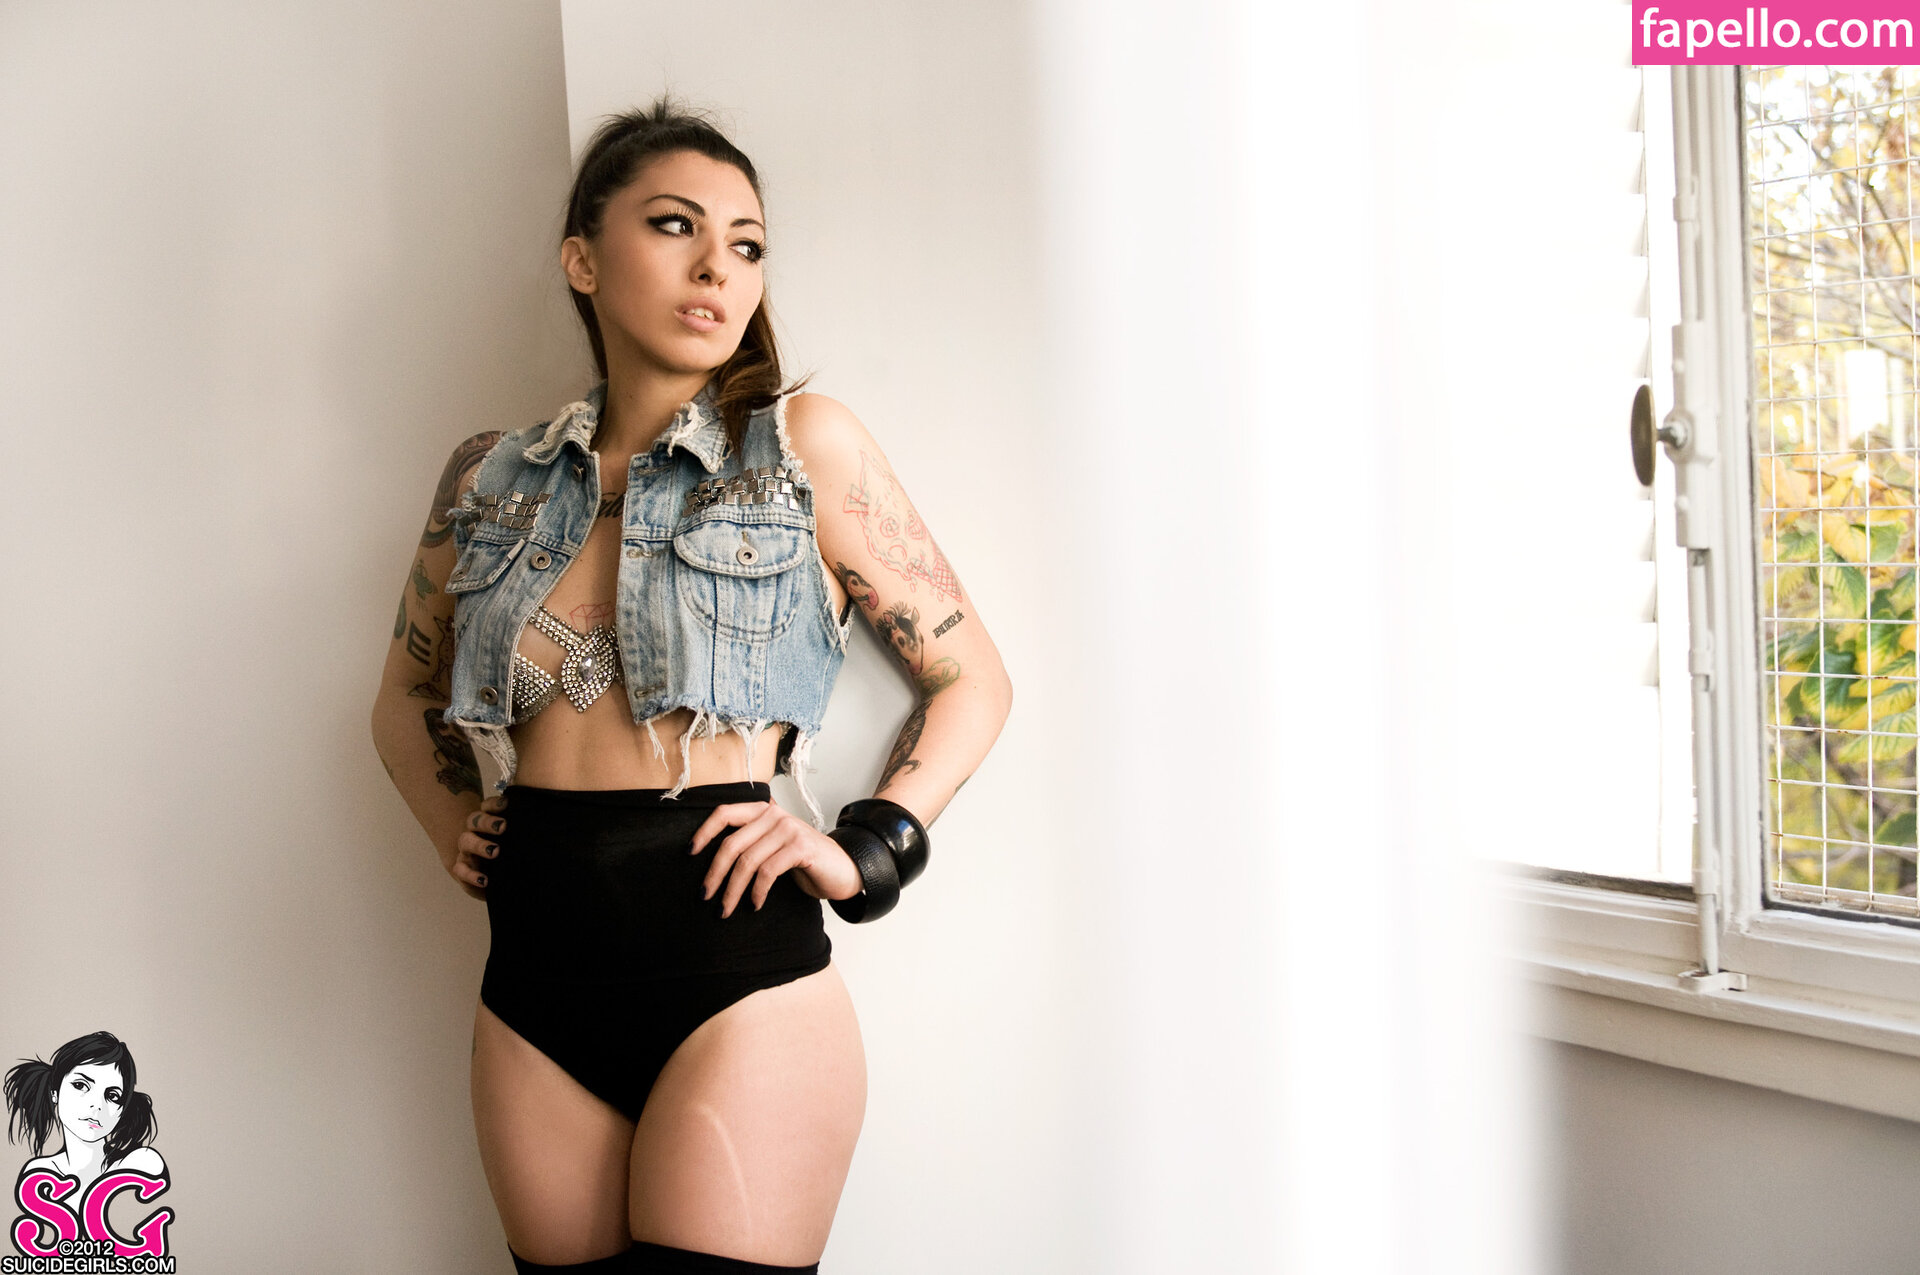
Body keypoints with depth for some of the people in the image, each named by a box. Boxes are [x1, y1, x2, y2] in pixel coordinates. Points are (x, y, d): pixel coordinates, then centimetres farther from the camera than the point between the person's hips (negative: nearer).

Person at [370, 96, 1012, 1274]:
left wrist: (866, 850, -7)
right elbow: (406, 700, 25)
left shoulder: (805, 445, -1)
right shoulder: (493, 479, 9)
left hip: (734, 974, -4)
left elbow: (973, 681, 4)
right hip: (532, 993, 4)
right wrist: (457, 827, 9)